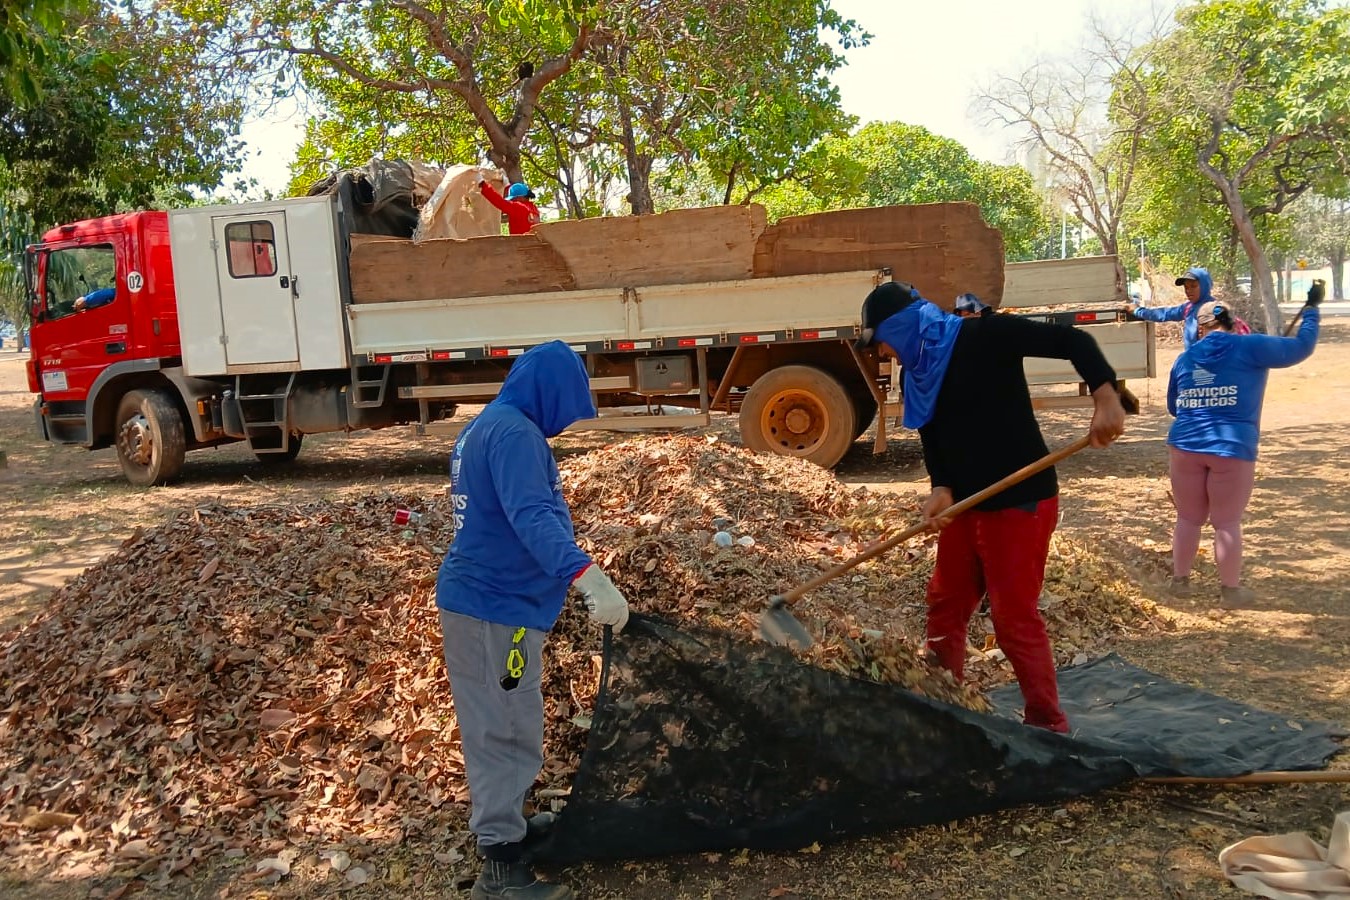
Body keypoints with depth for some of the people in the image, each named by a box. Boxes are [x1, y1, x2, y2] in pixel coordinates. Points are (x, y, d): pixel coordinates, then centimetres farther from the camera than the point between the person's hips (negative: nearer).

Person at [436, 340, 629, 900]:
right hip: (497, 608, -10)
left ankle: (503, 827, 37)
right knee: (508, 734, -1)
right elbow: (532, 517, -35)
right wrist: (591, 579, -46)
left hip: (473, 599, 10)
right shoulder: (514, 433, -19)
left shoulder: (482, 426, 14)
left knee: (494, 729, 21)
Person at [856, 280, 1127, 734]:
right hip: (967, 504, 8)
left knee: (1014, 616, -4)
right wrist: (942, 488, -12)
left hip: (1021, 501, -8)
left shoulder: (984, 336, -15)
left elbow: (1073, 340, -16)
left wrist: (1106, 398, -30)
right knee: (945, 605, 14)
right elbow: (933, 437, 6)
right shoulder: (919, 370, 7)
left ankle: (1048, 724, 11)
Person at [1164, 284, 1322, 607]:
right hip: (1232, 449, -3)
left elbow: (1173, 407, 19)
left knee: (1188, 519, 15)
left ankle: (1180, 581, 24)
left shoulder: (1184, 359, 10)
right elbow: (1302, 347, 5)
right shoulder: (1250, 347, -1)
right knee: (1227, 522, 6)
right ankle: (1230, 590, 17)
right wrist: (1311, 308, 20)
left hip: (1185, 446, 3)